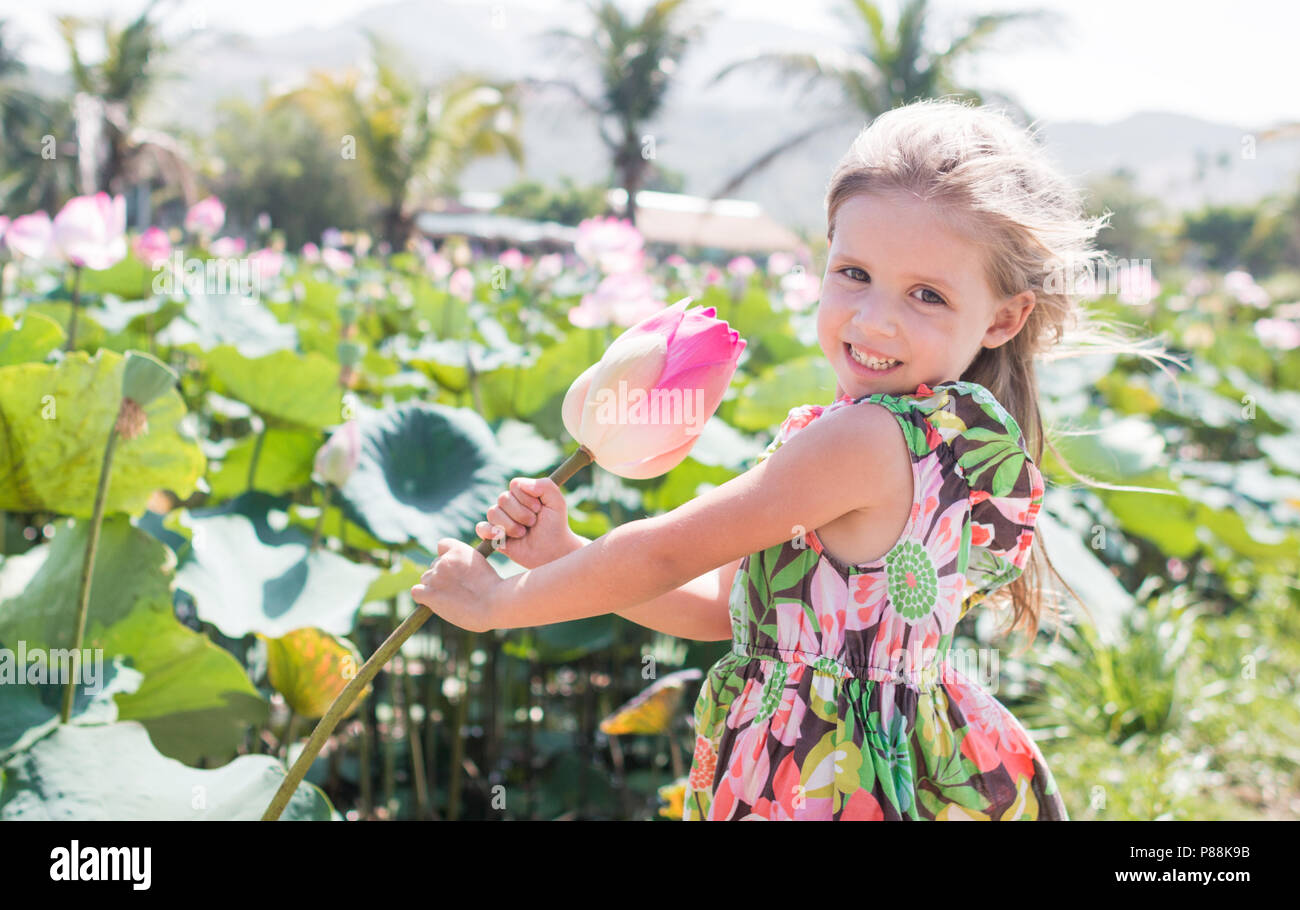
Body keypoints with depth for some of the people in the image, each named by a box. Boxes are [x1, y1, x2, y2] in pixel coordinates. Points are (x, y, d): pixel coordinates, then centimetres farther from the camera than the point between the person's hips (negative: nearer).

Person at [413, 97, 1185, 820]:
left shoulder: (862, 440, -22)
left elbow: (665, 555, -14)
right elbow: (721, 607, 8)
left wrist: (500, 600, -1)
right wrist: (568, 555, 1)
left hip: (844, 784, -8)